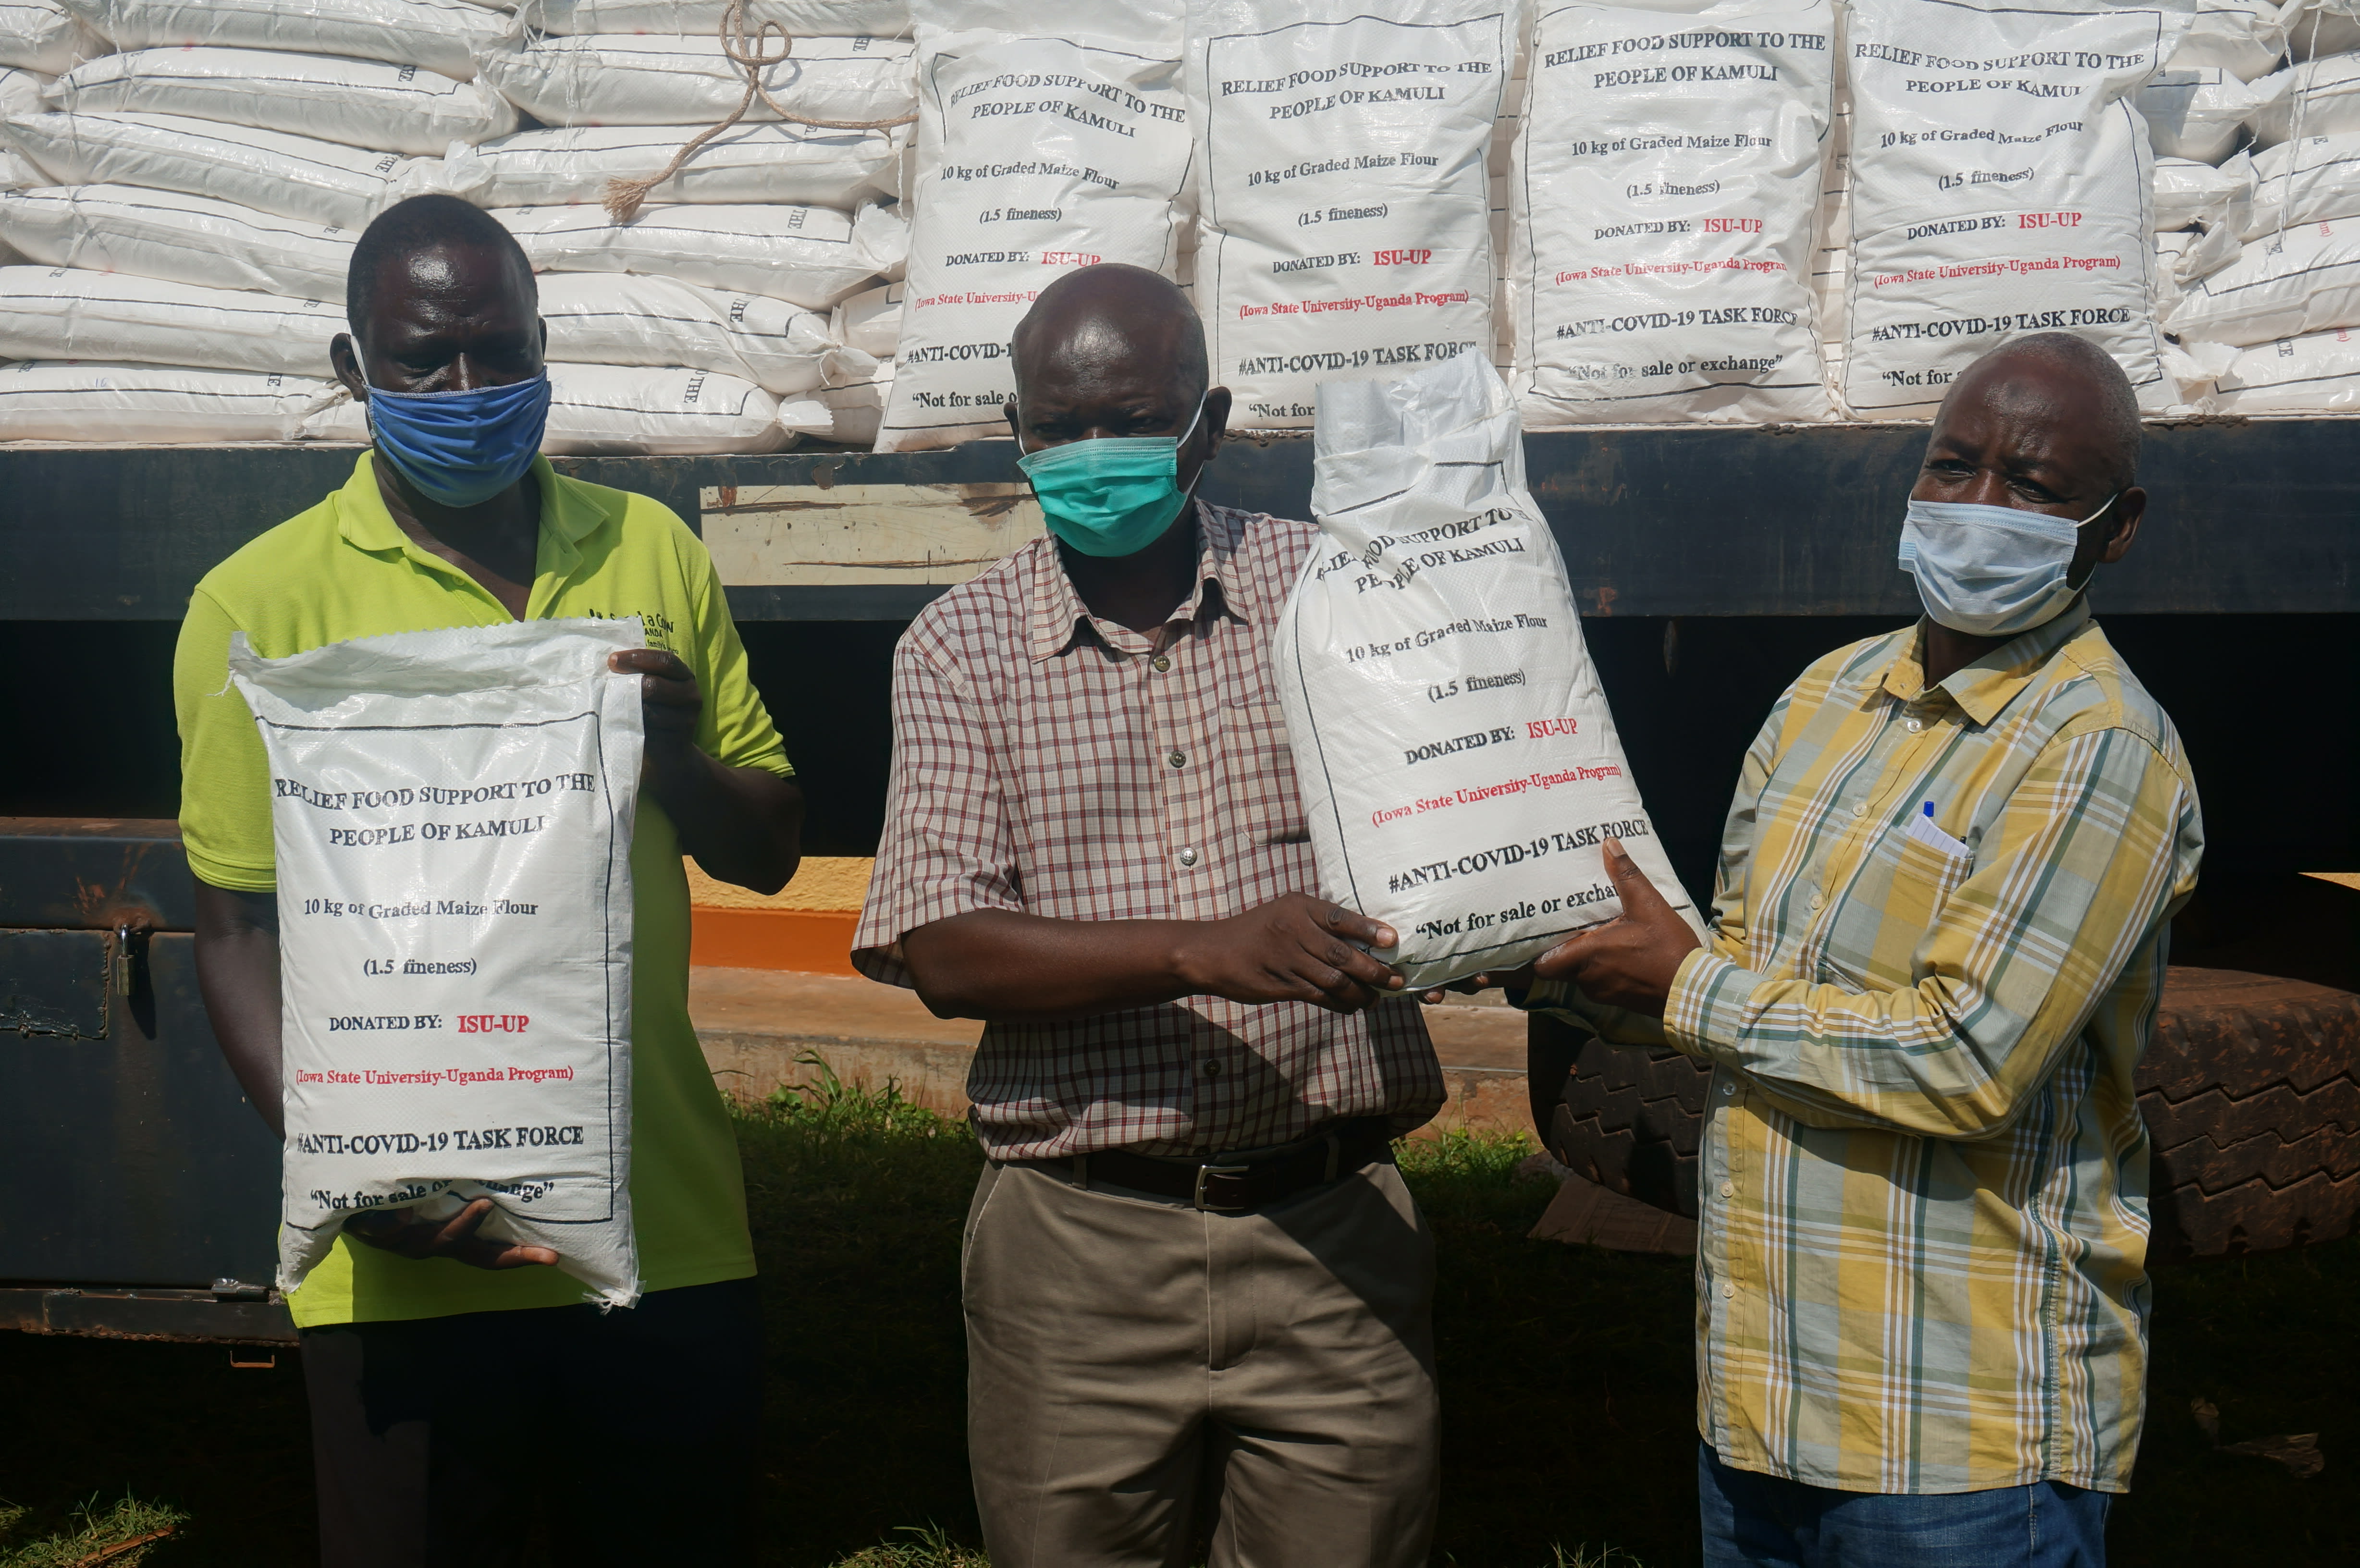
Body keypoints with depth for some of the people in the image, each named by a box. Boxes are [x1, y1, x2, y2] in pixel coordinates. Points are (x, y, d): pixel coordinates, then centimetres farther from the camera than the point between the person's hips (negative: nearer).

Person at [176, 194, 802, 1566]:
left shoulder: (653, 554, 6)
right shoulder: (263, 604, -3)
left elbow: (770, 851, 11)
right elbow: (240, 935, -3)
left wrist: (680, 759, -11)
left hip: (670, 1230, 3)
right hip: (408, 1252, -2)